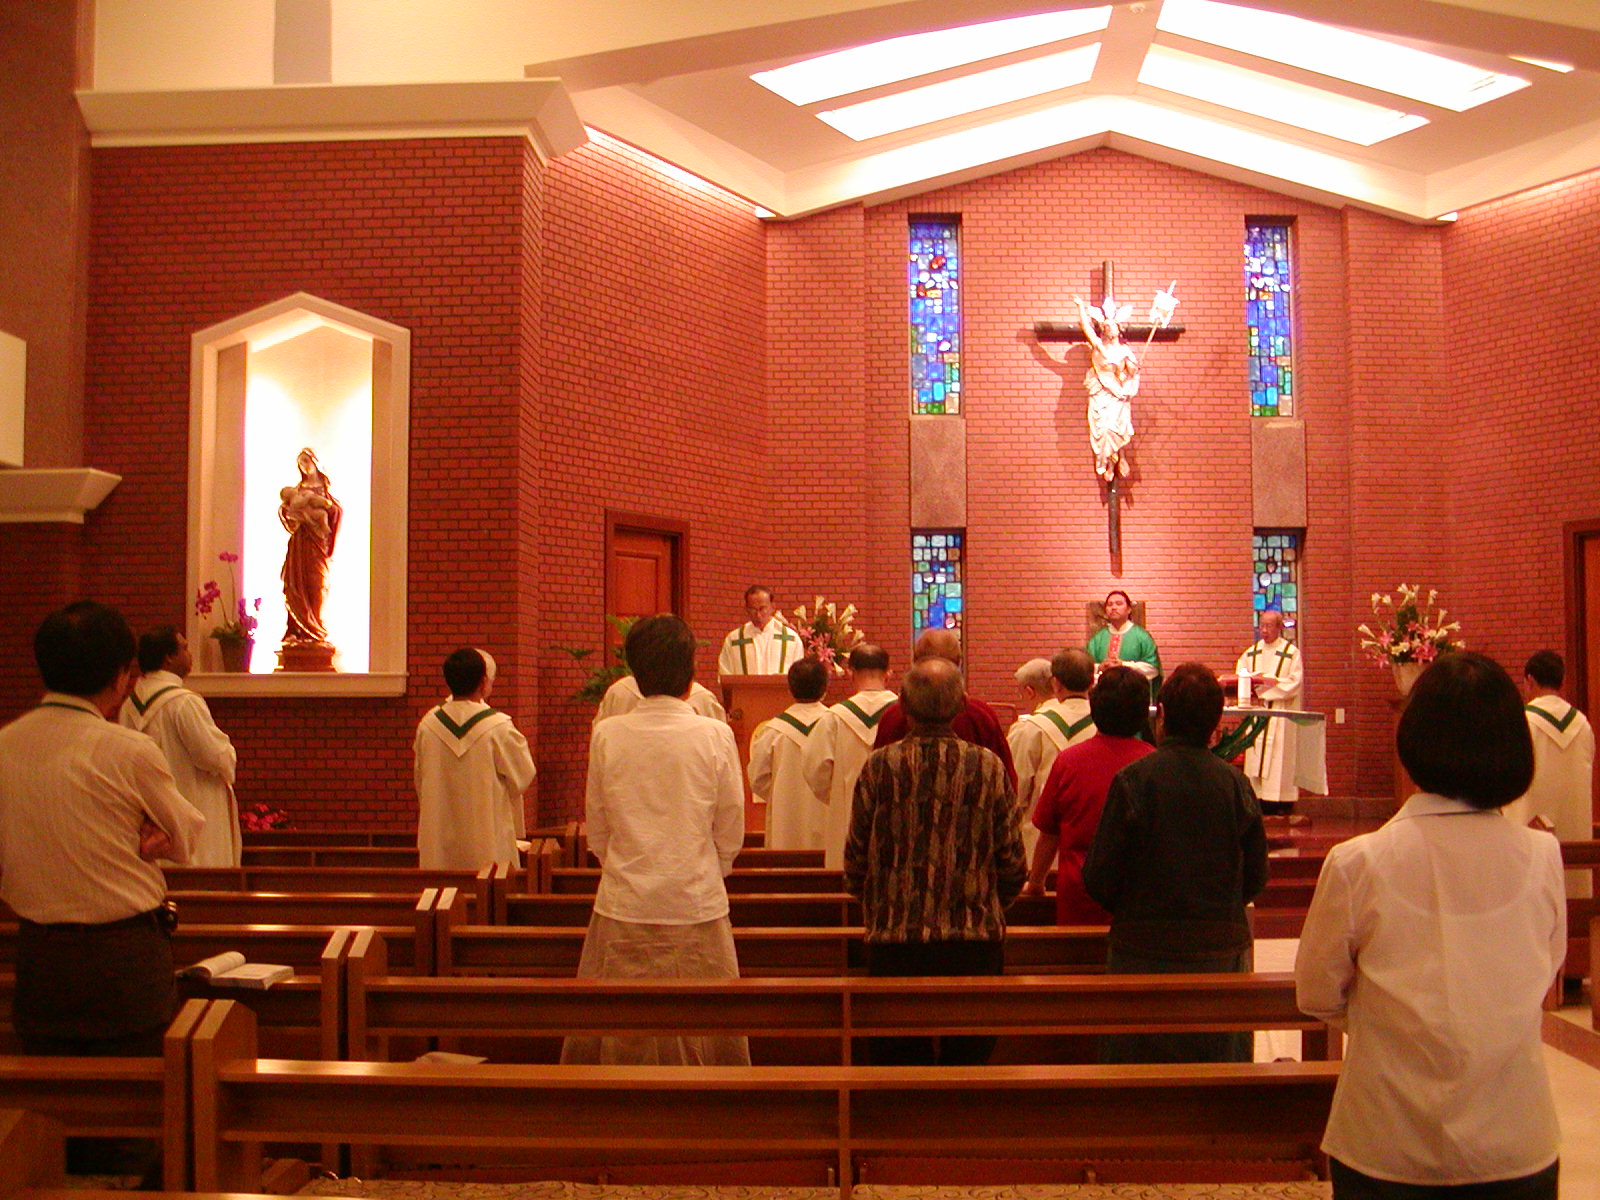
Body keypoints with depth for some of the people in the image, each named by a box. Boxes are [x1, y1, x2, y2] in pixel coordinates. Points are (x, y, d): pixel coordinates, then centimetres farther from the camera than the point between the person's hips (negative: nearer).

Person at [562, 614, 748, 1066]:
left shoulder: (606, 735, -3)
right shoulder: (715, 736, -7)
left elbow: (597, 831, 5)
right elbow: (731, 834, 1)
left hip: (623, 909, 1)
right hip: (697, 908, -1)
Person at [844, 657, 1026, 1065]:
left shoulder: (879, 767, -6)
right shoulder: (989, 767, -4)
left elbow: (855, 863, 0)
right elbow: (1013, 866, 0)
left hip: (894, 942, 0)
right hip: (975, 941, 1)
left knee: (898, 1061, 10)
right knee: (970, 1059, 11)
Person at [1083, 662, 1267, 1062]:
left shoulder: (1133, 780, -12)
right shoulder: (1236, 784, -4)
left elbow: (1099, 878, -9)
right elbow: (1256, 878, 4)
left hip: (1146, 952, -3)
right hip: (1223, 950, 3)